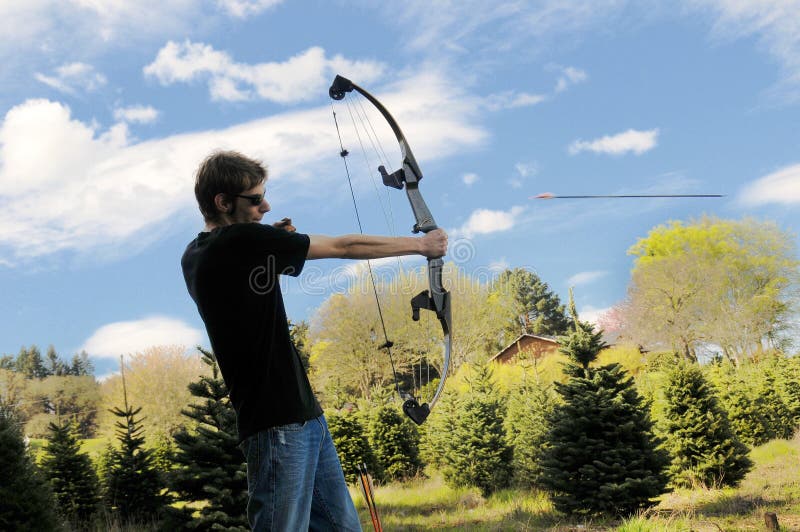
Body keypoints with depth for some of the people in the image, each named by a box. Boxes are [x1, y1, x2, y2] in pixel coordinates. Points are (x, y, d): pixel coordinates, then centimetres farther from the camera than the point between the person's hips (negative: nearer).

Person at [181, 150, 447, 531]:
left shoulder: (196, 257, 11)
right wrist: (420, 244, 2)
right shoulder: (240, 241, -15)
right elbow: (343, 247, -9)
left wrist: (272, 241, 12)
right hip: (279, 423, -10)